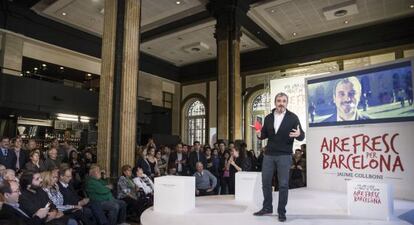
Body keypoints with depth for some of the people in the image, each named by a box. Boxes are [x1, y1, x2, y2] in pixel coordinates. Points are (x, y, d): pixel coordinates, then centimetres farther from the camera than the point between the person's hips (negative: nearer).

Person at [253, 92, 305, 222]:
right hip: (268, 154, 4)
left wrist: (299, 134, -29)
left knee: (283, 184, 2)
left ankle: (281, 212, 16)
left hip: (284, 155, -4)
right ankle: (267, 208, 25)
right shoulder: (268, 118, 8)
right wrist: (260, 135, -7)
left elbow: (301, 136, -5)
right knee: (265, 182, 9)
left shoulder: (293, 117, -4)